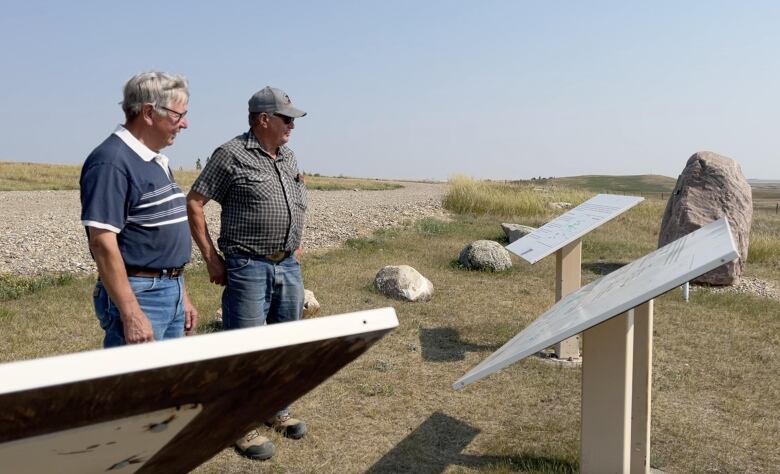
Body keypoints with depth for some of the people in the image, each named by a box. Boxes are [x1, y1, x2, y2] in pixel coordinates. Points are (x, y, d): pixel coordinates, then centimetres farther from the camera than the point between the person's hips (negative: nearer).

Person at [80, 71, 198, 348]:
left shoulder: (156, 161, 14)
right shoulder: (112, 162, -15)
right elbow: (102, 242, -21)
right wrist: (131, 315, -24)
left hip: (171, 293, 9)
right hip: (137, 295, -9)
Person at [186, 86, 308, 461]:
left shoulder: (289, 158, 12)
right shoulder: (232, 155, -10)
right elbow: (193, 203, -9)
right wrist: (211, 258, -10)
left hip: (289, 266, 7)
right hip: (249, 269, -7)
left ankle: (277, 411, 33)